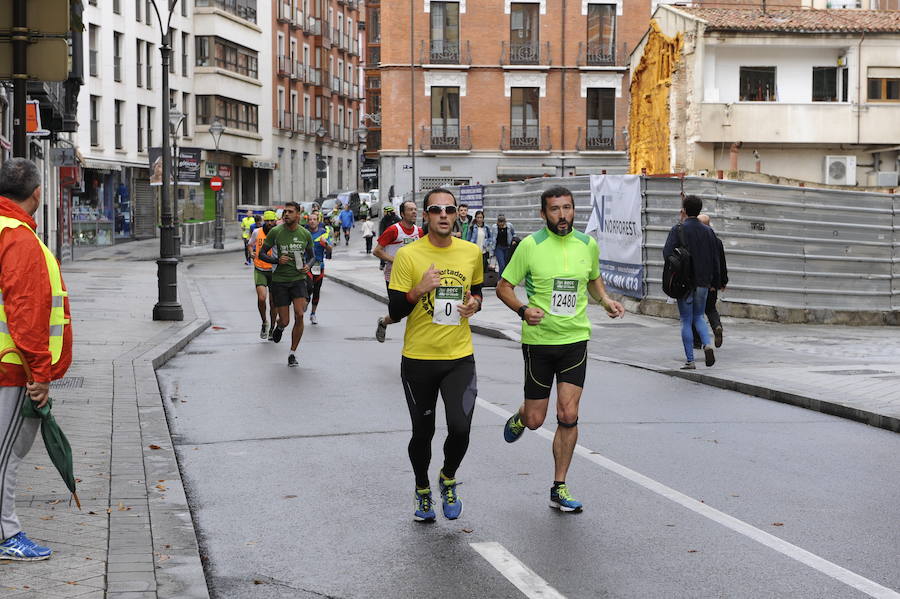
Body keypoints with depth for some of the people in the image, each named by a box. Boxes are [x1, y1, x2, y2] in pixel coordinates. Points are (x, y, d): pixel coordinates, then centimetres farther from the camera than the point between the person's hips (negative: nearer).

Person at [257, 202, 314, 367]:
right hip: (280, 280, -1)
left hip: (298, 279, 1)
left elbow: (310, 256, 16)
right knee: (285, 320, -2)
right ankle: (279, 327, 39)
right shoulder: (275, 232, -6)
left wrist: (307, 266, -6)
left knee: (299, 315, -16)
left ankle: (292, 353, -1)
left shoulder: (305, 234, 1)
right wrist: (277, 260, -17)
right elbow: (262, 254, 1)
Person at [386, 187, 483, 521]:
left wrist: (474, 303, -2)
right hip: (418, 359, -1)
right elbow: (394, 312, -7)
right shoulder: (408, 255, -8)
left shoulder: (471, 252, 2)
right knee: (422, 432, 10)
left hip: (459, 358, 1)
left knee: (460, 428, -13)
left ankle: (448, 480, 18)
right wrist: (420, 289, -24)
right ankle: (422, 491, 37)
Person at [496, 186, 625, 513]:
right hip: (538, 341, -2)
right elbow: (503, 286, -1)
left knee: (568, 416, -5)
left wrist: (606, 300, 3)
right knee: (535, 420, 3)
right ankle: (520, 416, 43)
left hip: (575, 339, 2)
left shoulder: (588, 244, 4)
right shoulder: (531, 245, -7)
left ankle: (559, 488, 8)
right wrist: (523, 310, -19)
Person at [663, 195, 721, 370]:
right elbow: (715, 258, 8)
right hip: (703, 282, 4)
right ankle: (707, 344, -8)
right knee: (698, 317, 18)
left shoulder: (678, 229, -7)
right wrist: (715, 282, 15)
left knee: (686, 321, 4)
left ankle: (690, 360, 1)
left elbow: (667, 252, -17)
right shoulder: (708, 231, 6)